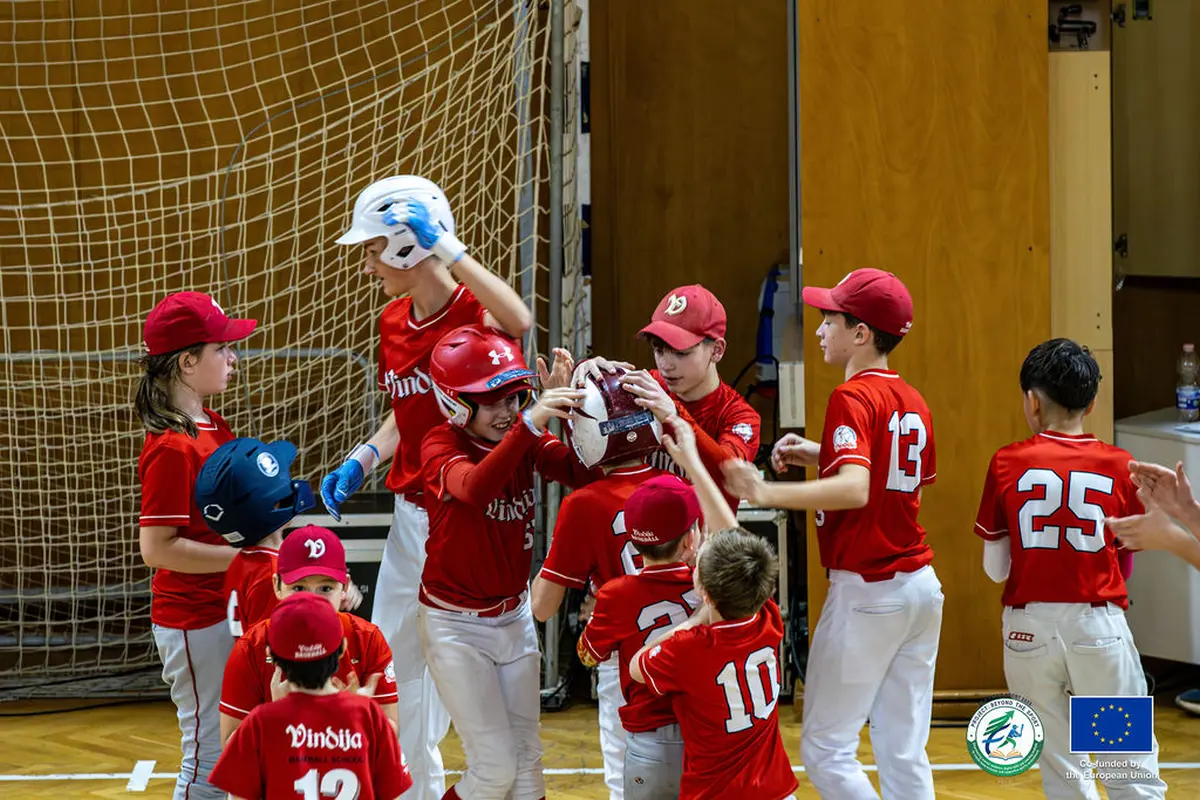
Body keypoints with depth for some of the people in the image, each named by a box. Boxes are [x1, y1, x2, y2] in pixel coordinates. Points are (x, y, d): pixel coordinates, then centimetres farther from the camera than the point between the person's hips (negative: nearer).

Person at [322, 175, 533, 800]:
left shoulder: (473, 313, -17)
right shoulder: (393, 323, 6)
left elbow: (519, 321, -43)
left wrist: (447, 248, -38)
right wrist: (359, 463, 4)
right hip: (412, 510, 8)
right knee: (395, 655, 17)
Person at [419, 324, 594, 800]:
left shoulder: (528, 441, -3)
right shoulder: (440, 446, -18)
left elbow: (584, 474, -20)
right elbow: (475, 489, -41)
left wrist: (575, 410, -36)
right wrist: (530, 423, -54)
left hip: (515, 617, 6)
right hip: (455, 624, -5)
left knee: (526, 761, 10)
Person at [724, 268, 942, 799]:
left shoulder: (852, 397, -14)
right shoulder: (912, 402, 10)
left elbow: (855, 490, -29)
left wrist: (767, 493, -35)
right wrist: (823, 456, 19)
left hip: (867, 590, -8)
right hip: (921, 585, 8)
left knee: (825, 750, 0)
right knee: (904, 754, 10)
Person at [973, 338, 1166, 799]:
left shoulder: (1007, 465, -1)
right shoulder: (1118, 467, 0)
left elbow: (995, 569, 2)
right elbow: (1125, 566, 5)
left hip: (1030, 624, 1)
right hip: (1099, 623, -1)